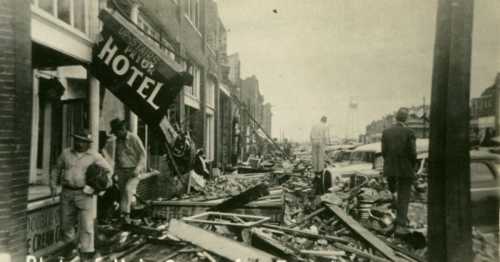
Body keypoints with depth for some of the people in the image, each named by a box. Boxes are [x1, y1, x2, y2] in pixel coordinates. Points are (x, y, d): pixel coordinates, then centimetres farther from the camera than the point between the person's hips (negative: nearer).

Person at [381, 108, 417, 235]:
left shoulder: (386, 132, -1)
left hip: (390, 169, 3)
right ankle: (400, 225, 3)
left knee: (392, 195, 21)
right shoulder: (409, 132, -11)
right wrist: (412, 166, 6)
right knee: (403, 198, 5)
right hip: (405, 169, -3)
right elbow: (413, 153, -12)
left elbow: (383, 151, -1)